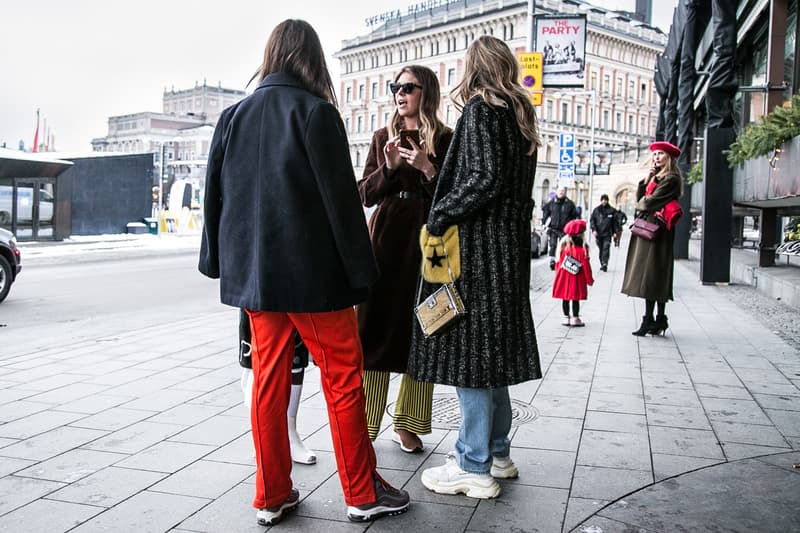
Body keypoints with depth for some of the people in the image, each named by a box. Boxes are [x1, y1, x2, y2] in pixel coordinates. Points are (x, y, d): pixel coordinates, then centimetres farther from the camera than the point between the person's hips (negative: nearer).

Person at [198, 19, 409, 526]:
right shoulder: (316, 112, -9)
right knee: (343, 379, 5)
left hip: (254, 273, 6)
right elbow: (341, 197, -13)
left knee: (269, 379, 11)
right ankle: (362, 493, 14)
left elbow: (216, 194, 11)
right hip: (312, 274, -5)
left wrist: (219, 262, 19)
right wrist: (360, 269, -8)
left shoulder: (233, 115, 7)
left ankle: (272, 497, 18)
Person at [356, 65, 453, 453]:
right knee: (377, 329, 0)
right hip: (386, 237, 2)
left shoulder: (445, 140, 4)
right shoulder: (384, 137, 12)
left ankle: (408, 425, 13)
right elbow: (365, 195, 8)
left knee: (421, 331, 2)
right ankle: (365, 425, 9)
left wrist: (427, 168, -16)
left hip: (428, 240, -1)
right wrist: (388, 167, -9)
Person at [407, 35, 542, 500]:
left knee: (468, 346, -3)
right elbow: (518, 189, 15)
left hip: (476, 250, -9)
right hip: (510, 248, 9)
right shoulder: (521, 114, 16)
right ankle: (497, 452, 23)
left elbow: (484, 180, -19)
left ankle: (474, 467, 4)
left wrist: (438, 217, -11)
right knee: (492, 348, 14)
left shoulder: (480, 109, -8)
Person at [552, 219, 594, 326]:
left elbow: (558, 263, 3)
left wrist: (558, 276, 16)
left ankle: (566, 317, 19)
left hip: (564, 277, 3)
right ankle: (575, 318, 12)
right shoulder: (582, 250, -16)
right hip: (577, 279, -3)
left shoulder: (564, 248, -5)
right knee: (576, 299, 7)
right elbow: (586, 267, -11)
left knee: (565, 298, 12)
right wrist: (590, 279, 1)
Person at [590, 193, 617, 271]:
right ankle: (602, 264, 16)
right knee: (601, 249, 8)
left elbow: (615, 222, 8)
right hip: (598, 233, 2)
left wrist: (614, 232, 4)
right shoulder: (596, 210, 6)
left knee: (606, 248, -13)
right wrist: (594, 229, -8)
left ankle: (605, 264, -18)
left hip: (607, 234, -2)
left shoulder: (612, 210, 4)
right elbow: (591, 220, 5)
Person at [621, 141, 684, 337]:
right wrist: (646, 180, 1)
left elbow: (649, 202, -14)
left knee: (650, 274, -9)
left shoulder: (671, 179, -9)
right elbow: (640, 198, 13)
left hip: (655, 230, -9)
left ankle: (649, 319, -7)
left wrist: (640, 204, 6)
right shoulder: (656, 177, 19)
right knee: (656, 276, 8)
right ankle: (660, 319, 11)